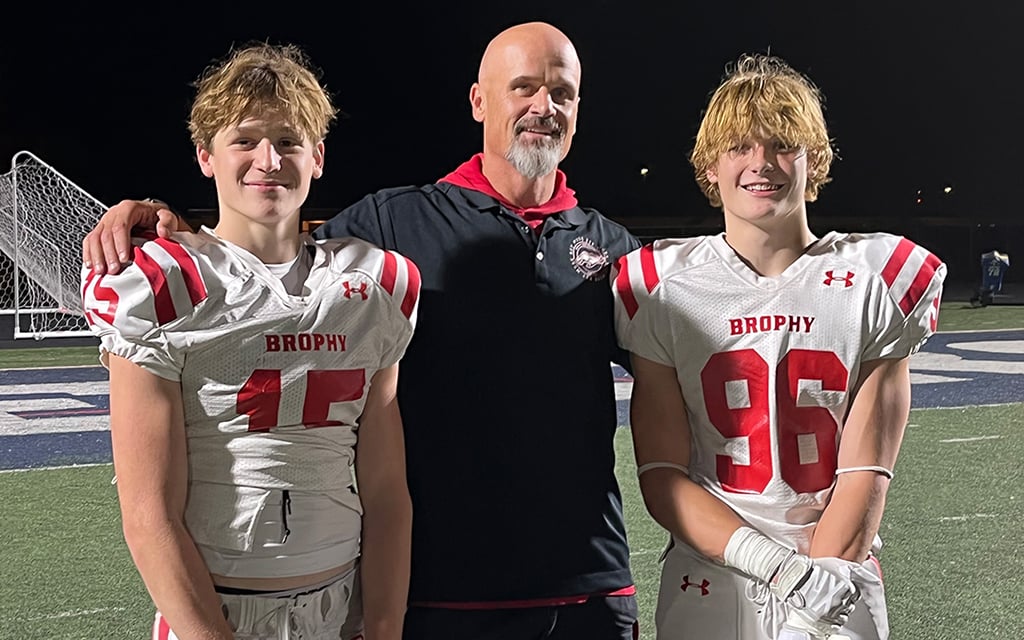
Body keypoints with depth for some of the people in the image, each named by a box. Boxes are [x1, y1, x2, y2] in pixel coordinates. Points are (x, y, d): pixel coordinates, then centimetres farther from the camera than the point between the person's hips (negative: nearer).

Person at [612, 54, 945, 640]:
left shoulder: (875, 281, -3)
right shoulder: (665, 290, -4)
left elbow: (867, 473, -6)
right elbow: (661, 479, -7)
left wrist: (817, 588, -18)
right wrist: (777, 564, -19)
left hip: (842, 587, 0)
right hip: (706, 591, 0)